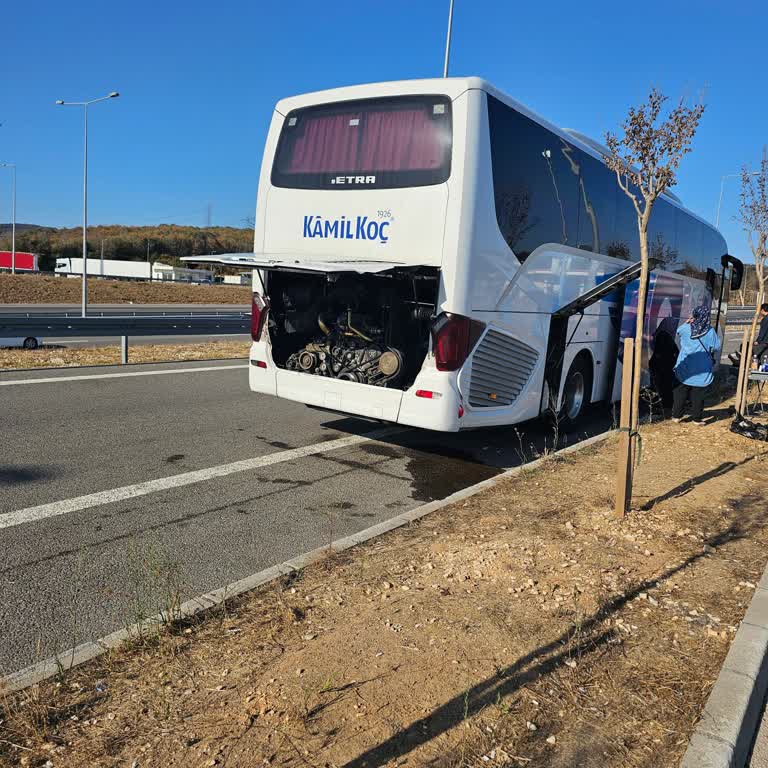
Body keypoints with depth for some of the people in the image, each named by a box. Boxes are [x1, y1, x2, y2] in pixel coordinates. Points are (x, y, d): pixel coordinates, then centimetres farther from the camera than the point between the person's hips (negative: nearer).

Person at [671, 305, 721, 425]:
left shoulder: (685, 328, -8)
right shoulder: (711, 332, -9)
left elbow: (678, 333, 16)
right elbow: (716, 351, -2)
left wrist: (687, 321, 10)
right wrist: (714, 366, 12)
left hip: (684, 370, 1)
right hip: (702, 372, 0)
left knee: (680, 393, 12)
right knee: (697, 396, 9)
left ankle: (676, 416, 20)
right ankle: (697, 418, 17)